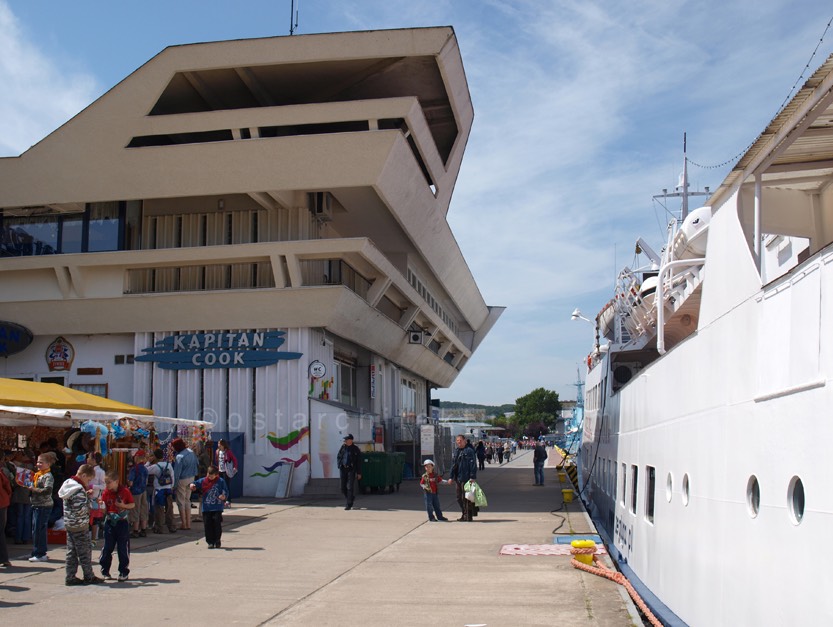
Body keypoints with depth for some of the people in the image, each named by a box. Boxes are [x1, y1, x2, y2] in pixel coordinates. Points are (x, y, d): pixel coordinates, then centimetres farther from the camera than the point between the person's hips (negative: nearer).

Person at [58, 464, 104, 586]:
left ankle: (70, 577, 14)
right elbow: (81, 509, -26)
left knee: (71, 552, 12)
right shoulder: (79, 490, -21)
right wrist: (91, 503, -11)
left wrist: (87, 495, 8)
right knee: (85, 551, 3)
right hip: (80, 525, -9)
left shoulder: (68, 484, 9)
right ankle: (89, 577, 12)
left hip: (68, 524, 9)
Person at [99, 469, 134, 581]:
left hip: (122, 522, -3)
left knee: (123, 549, 2)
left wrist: (123, 505, -17)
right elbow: (104, 509, 2)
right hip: (109, 522, 3)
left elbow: (133, 504, -1)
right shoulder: (105, 493, 0)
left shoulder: (125, 491, -8)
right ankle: (105, 571, 18)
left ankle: (123, 572, 12)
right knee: (107, 548, 6)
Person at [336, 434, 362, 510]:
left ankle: (349, 505, -4)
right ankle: (351, 498, 29)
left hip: (352, 470, -4)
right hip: (343, 469, 4)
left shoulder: (355, 449, -2)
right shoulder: (343, 447, 8)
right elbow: (338, 457, 17)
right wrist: (339, 466, 0)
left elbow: (359, 462, 0)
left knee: (350, 487, -9)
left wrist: (359, 473, -3)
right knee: (343, 488, 5)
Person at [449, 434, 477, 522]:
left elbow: (473, 464, -13)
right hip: (458, 478, 8)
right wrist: (451, 477, 14)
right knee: (459, 498, 14)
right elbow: (453, 464, 20)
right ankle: (464, 515, 25)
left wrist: (472, 477, -19)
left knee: (466, 498, -5)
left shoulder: (469, 451, -9)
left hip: (466, 478, -8)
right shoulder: (456, 452, 15)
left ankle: (468, 516, 2)